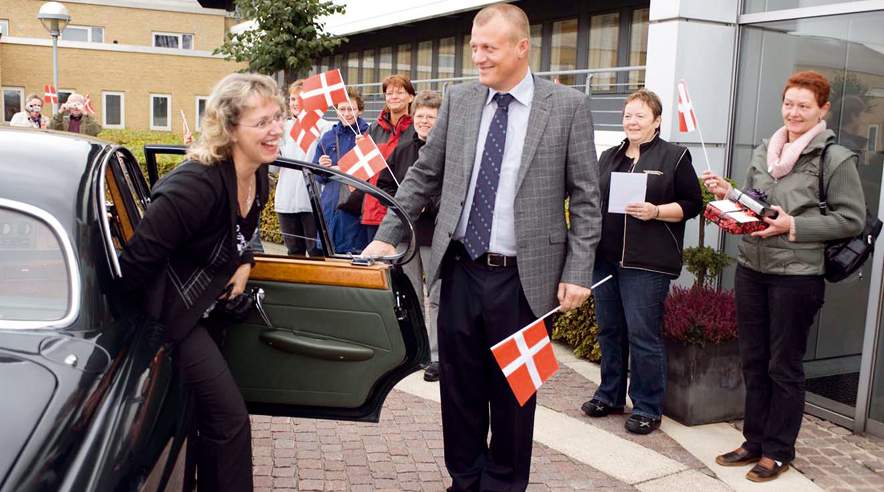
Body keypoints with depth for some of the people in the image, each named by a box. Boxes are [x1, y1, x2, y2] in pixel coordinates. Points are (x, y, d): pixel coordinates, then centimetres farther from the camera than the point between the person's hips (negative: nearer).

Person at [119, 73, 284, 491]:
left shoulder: (258, 177, -4)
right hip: (171, 311, -9)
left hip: (202, 306, 9)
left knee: (206, 410, 23)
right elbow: (139, 257, -28)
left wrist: (244, 263, -3)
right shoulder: (198, 183, -32)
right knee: (230, 418, -6)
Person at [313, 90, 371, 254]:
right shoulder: (328, 137, 13)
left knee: (355, 252, -2)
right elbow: (317, 177, 17)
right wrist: (322, 168, -5)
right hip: (331, 207, 4)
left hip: (358, 205, -4)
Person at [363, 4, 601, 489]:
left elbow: (585, 198, -3)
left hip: (523, 278, -3)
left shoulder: (568, 106, -4)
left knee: (513, 390, 10)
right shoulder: (458, 100, 5)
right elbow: (423, 175, 11)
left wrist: (577, 273, -9)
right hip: (460, 271, 3)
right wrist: (386, 236, 6)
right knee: (458, 386, 13)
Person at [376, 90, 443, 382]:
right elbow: (383, 184, 14)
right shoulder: (402, 149, 10)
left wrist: (428, 204, -20)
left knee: (437, 297, 1)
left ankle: (437, 357, 9)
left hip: (436, 234, -6)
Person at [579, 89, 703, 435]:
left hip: (647, 262, -5)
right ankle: (610, 395, 27)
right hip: (605, 257, 6)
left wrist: (655, 212, -16)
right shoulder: (609, 157, 17)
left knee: (643, 334, -3)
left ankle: (647, 408, 9)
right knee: (609, 329, 13)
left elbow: (692, 204, -1)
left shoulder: (675, 156, 1)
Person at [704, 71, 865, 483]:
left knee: (783, 366, 5)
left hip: (797, 275, -6)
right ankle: (755, 441, 28)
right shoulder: (763, 151, 10)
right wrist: (727, 194, -1)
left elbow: (851, 219, -10)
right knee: (752, 360, 13)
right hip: (750, 268, 6)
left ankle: (778, 451, 20)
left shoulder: (836, 158, -7)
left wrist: (793, 226, -18)